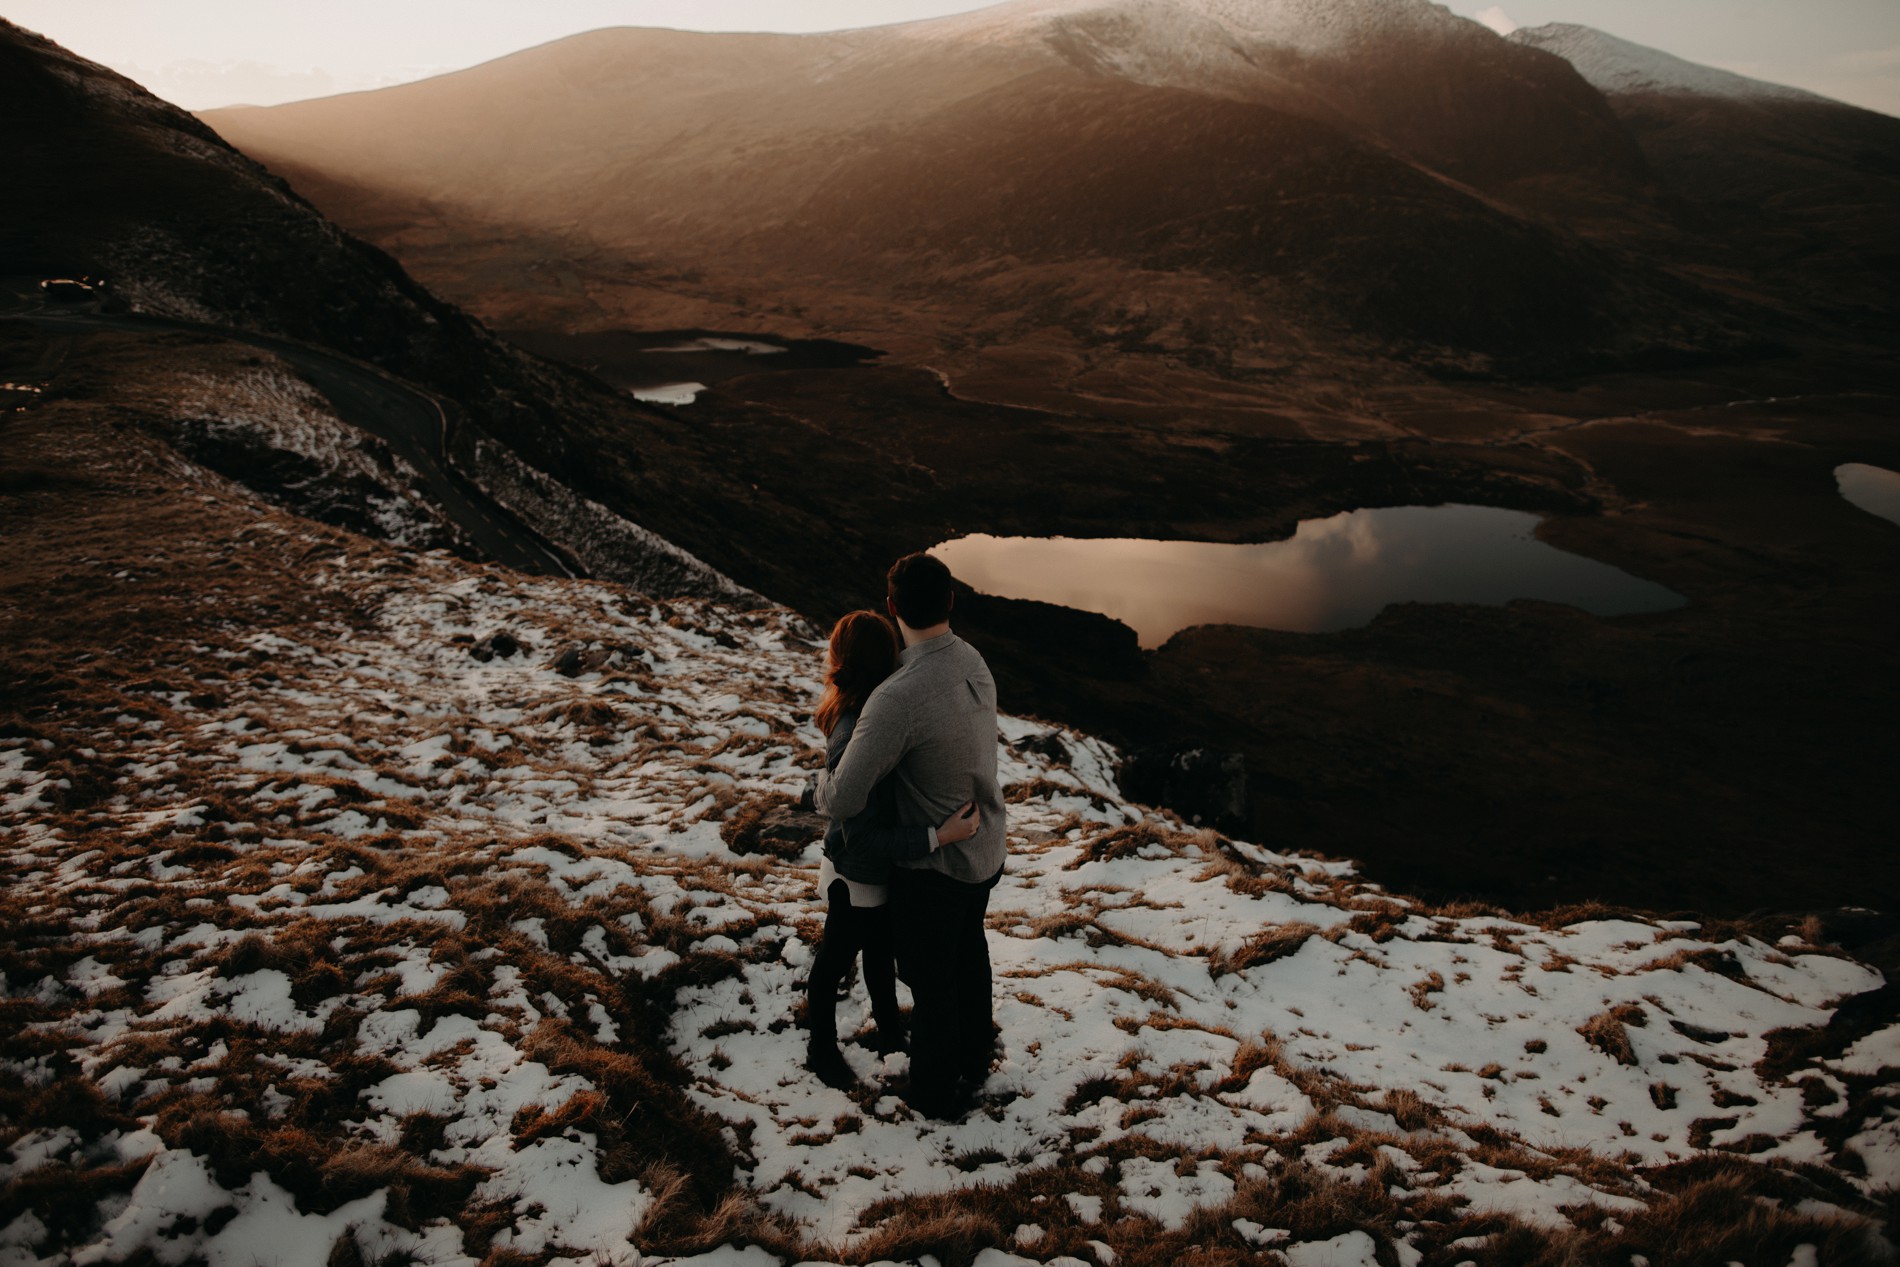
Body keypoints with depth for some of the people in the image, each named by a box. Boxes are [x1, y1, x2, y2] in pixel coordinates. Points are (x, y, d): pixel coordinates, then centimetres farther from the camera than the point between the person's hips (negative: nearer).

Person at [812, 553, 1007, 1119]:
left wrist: (820, 788, -5)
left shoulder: (897, 699, -34)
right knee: (969, 955, 30)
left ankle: (935, 1093, 38)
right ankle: (974, 1060, 52)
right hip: (986, 850, 8)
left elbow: (843, 800, -29)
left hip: (932, 866, -8)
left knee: (930, 981, 16)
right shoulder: (975, 663, -7)